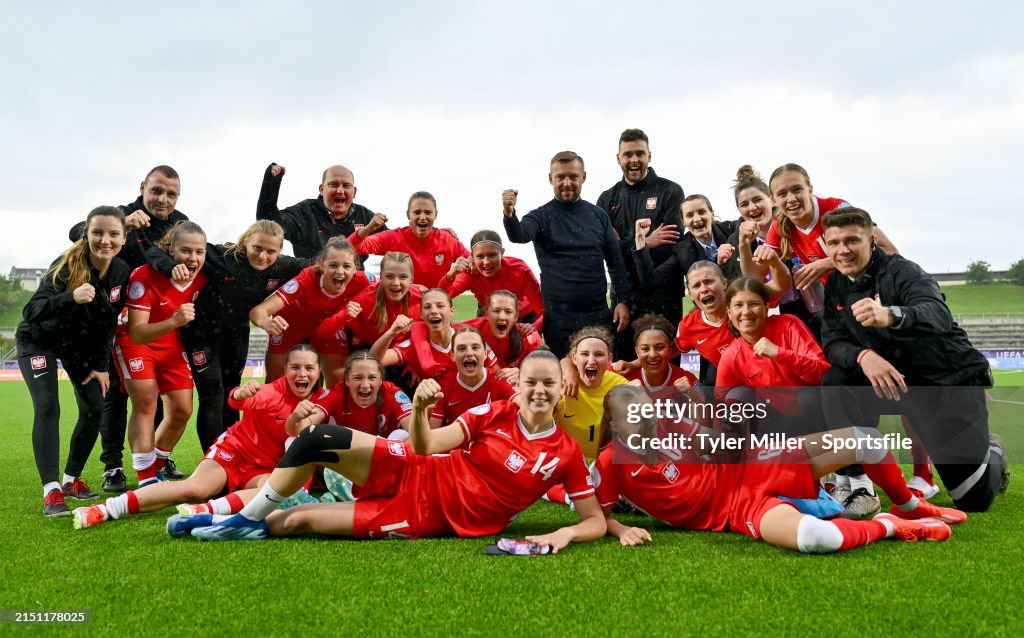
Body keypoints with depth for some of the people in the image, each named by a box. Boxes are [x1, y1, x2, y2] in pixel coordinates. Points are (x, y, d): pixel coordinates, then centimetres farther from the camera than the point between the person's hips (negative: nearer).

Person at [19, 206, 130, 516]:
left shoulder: (123, 272, -15)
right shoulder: (66, 266, -28)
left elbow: (109, 322, -2)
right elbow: (31, 311, -37)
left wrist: (101, 365, 0)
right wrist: (71, 297, -54)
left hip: (80, 344, 5)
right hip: (38, 341, -5)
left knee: (94, 408, -2)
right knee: (47, 408, -19)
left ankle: (72, 479, 16)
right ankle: (51, 490, -18)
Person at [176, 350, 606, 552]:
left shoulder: (567, 454, -7)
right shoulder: (496, 412, -3)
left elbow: (595, 520, -4)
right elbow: (425, 446, -7)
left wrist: (566, 533, -26)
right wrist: (420, 409, -28)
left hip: (427, 517, -2)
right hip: (415, 475, 2)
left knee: (299, 521, -12)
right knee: (316, 440, -17)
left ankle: (255, 525, 20)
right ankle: (247, 518, 5)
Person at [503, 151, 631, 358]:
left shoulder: (598, 215, 7)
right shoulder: (542, 216, -1)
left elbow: (616, 261, 9)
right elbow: (519, 236, -21)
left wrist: (622, 301, 0)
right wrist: (509, 214, -42)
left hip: (598, 314, 3)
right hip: (558, 316, -2)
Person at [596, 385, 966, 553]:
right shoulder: (611, 464, -10)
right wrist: (623, 531, -21)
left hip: (745, 469, 6)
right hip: (735, 507, -6)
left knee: (860, 438, -3)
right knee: (817, 538, -38)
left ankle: (910, 507, 27)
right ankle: (889, 527, -3)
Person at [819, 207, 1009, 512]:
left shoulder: (901, 271, -20)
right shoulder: (836, 286, -1)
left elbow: (938, 315, -39)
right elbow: (832, 342, -9)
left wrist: (891, 315, -62)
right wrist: (863, 356, -33)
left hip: (950, 382, -4)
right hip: (895, 380, 5)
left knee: (976, 499, -4)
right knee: (835, 381, -24)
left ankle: (991, 454, 33)